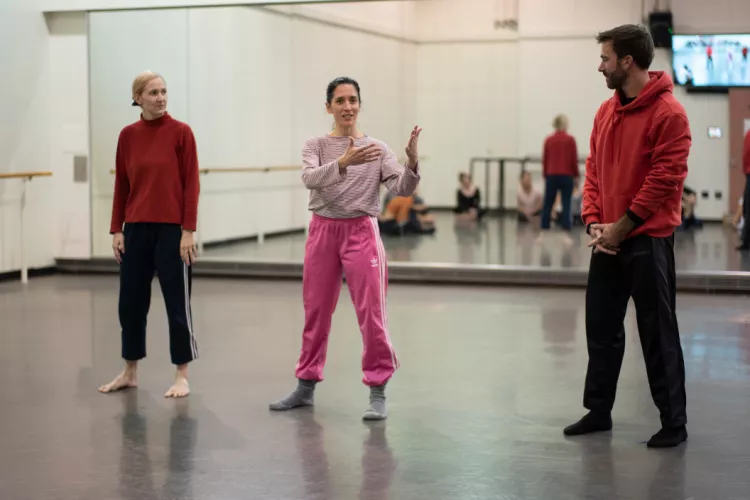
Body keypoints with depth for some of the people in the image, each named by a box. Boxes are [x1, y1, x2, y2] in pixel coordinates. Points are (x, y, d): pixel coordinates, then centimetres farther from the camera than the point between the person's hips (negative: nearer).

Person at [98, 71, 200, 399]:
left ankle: (181, 375, 13)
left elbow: (191, 184, -6)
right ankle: (130, 372, 24)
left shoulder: (181, 132, -5)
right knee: (130, 300, 9)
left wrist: (188, 230, -11)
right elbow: (121, 185, 9)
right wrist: (116, 229, 4)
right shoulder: (128, 135, 6)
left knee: (177, 301, 2)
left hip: (172, 229, -4)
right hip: (136, 229, 4)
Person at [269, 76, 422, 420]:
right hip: (323, 231, 2)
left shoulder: (377, 148, 0)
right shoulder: (315, 146, 2)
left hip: (361, 231, -2)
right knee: (315, 313, 11)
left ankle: (377, 391, 3)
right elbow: (310, 178, -18)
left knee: (371, 314, -5)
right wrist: (344, 162, -35)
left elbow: (402, 189, -9)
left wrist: (412, 163, -29)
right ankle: (306, 385, 23)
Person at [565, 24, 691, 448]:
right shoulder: (606, 112, 10)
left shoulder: (668, 113, -13)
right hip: (608, 240, 7)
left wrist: (620, 228, -14)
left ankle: (674, 422, 10)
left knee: (658, 333, 0)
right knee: (601, 327, 12)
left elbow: (665, 180, -16)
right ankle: (598, 412, 23)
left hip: (648, 241, -7)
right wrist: (594, 222, -2)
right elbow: (594, 170, 12)